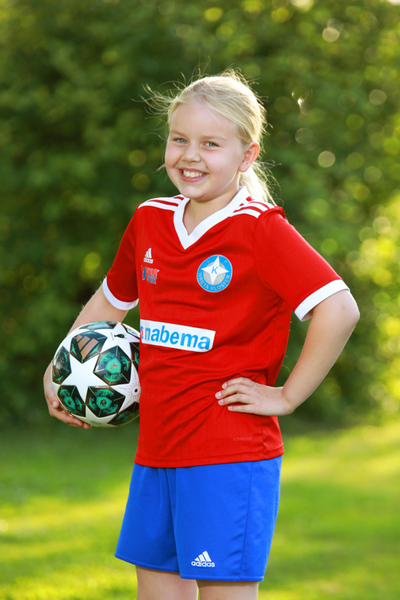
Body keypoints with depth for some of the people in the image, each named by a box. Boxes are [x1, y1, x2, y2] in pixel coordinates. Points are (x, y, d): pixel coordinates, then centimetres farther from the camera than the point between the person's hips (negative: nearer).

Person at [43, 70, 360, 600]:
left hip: (230, 454, -7)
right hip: (156, 452, 7)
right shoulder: (150, 221, 9)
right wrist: (58, 371, 18)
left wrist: (286, 397, -15)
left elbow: (339, 310, -20)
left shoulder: (259, 229, -12)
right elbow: (111, 300, 27)